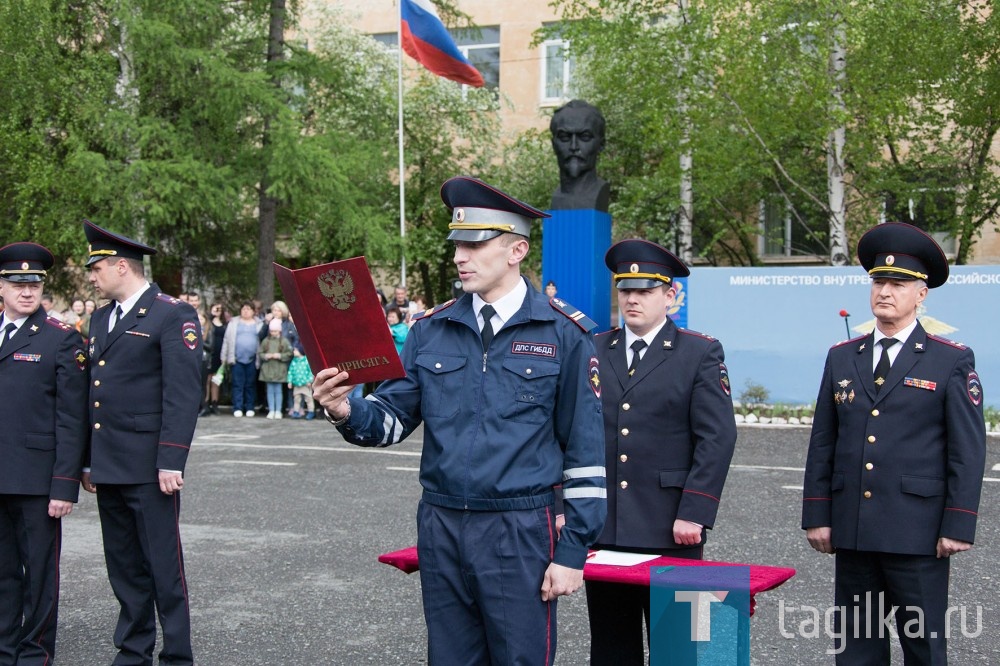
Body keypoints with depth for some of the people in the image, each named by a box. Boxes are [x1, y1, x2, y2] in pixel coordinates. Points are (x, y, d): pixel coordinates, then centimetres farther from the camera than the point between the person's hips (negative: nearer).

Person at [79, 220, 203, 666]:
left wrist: (171, 461, -18)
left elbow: (183, 394, -13)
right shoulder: (100, 319, 17)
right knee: (124, 567, 14)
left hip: (148, 467, -7)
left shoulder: (173, 316, -7)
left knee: (164, 566, -2)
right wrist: (87, 460, 16)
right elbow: (93, 391, 19)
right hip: (107, 468, 8)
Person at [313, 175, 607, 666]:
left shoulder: (563, 333, -4)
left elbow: (586, 451, -3)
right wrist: (346, 411, -16)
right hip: (441, 531, 4)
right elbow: (392, 418, 7)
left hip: (519, 534, -4)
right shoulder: (431, 330, 7)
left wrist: (572, 552, -6)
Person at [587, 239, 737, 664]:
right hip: (601, 529, 3)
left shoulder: (701, 354, 0)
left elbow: (717, 439, -6)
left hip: (669, 532, -3)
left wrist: (693, 514, -13)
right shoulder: (594, 352, 10)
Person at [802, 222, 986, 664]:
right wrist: (817, 515, 5)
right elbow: (822, 443, 10)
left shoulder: (953, 361, -1)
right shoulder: (841, 358, 10)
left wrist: (958, 525, -9)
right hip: (851, 529, 4)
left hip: (917, 532, -4)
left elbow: (968, 450, -4)